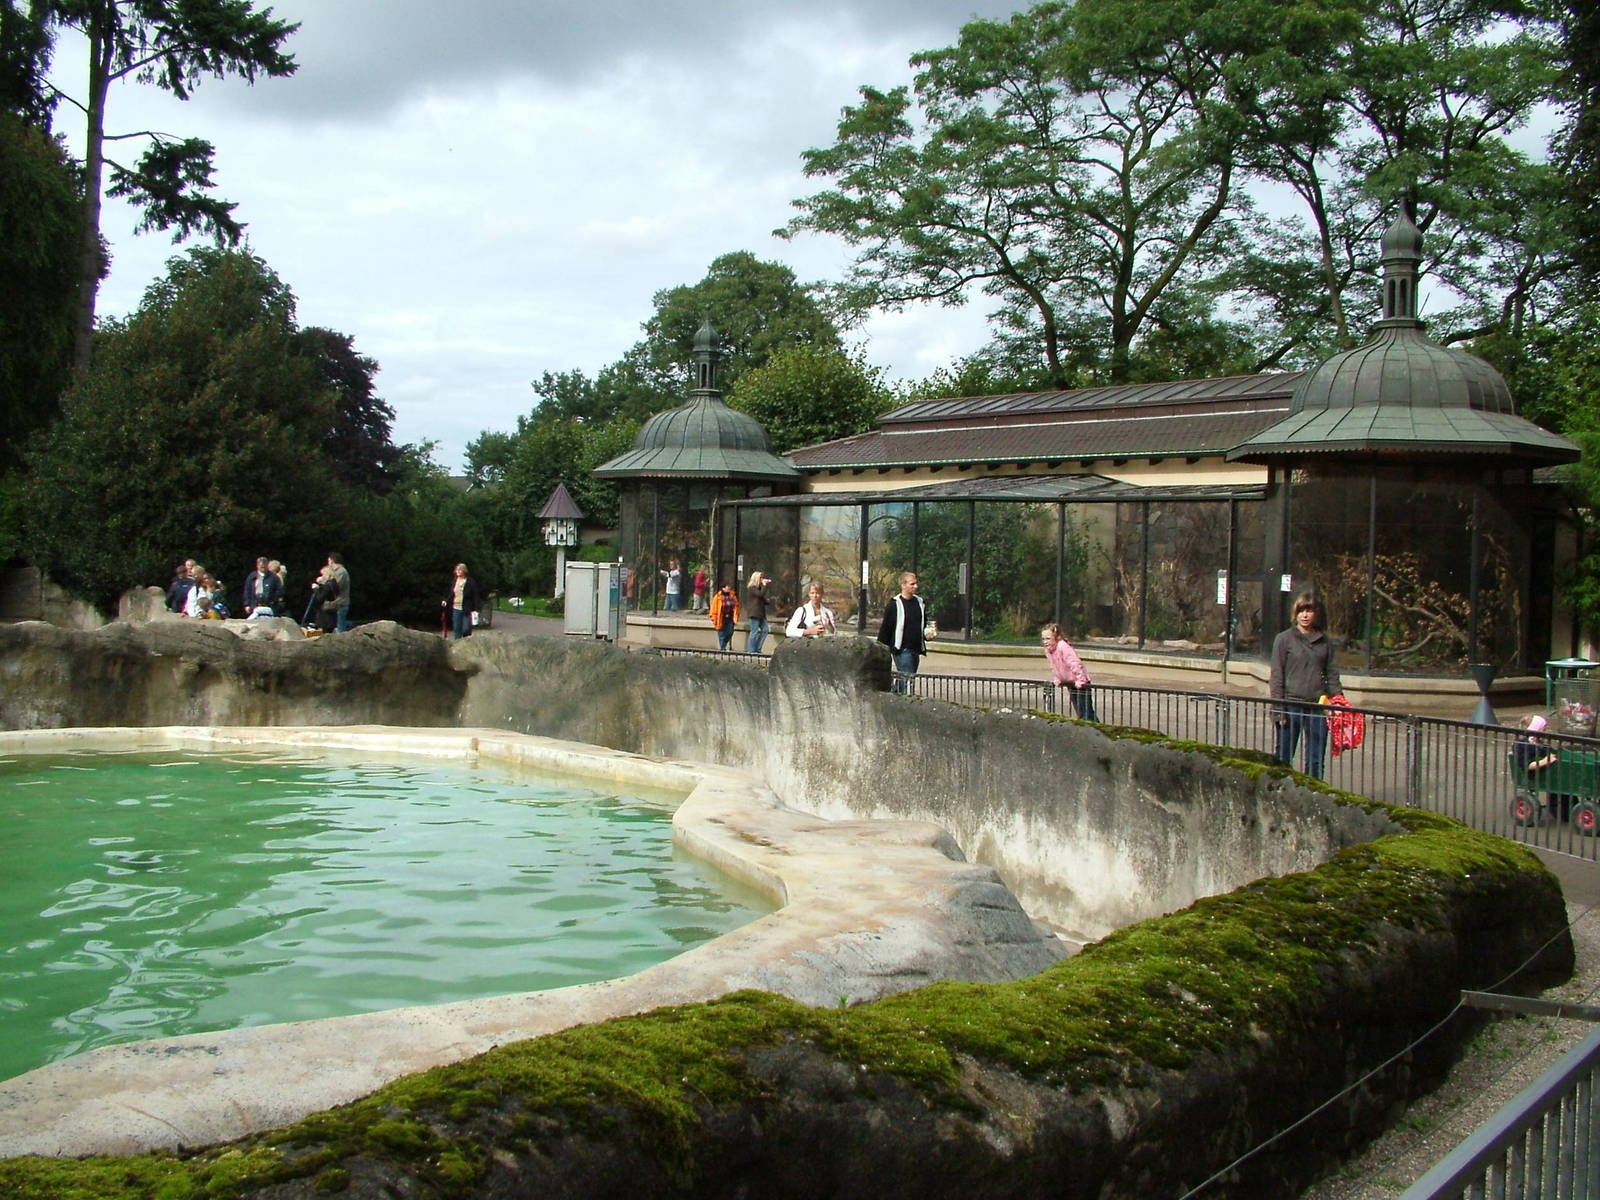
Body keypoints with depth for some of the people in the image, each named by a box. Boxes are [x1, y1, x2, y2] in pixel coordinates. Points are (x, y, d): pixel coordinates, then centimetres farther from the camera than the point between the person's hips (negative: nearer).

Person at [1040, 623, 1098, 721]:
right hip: (1070, 684, 8)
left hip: (1080, 683, -8)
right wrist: (1058, 679, 8)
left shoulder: (1063, 647, -27)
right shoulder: (1047, 650, 0)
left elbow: (1075, 663, -32)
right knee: (1080, 714, 13)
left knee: (1087, 713, -9)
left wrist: (1080, 680, -31)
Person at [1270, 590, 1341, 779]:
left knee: (1316, 761, 5)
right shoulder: (1284, 639, -1)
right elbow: (1277, 676, -3)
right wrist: (1279, 710, -9)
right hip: (1291, 705, -3)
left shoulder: (1324, 641, 9)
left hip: (1317, 707, 3)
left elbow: (1331, 675, 13)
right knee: (1284, 758, 3)